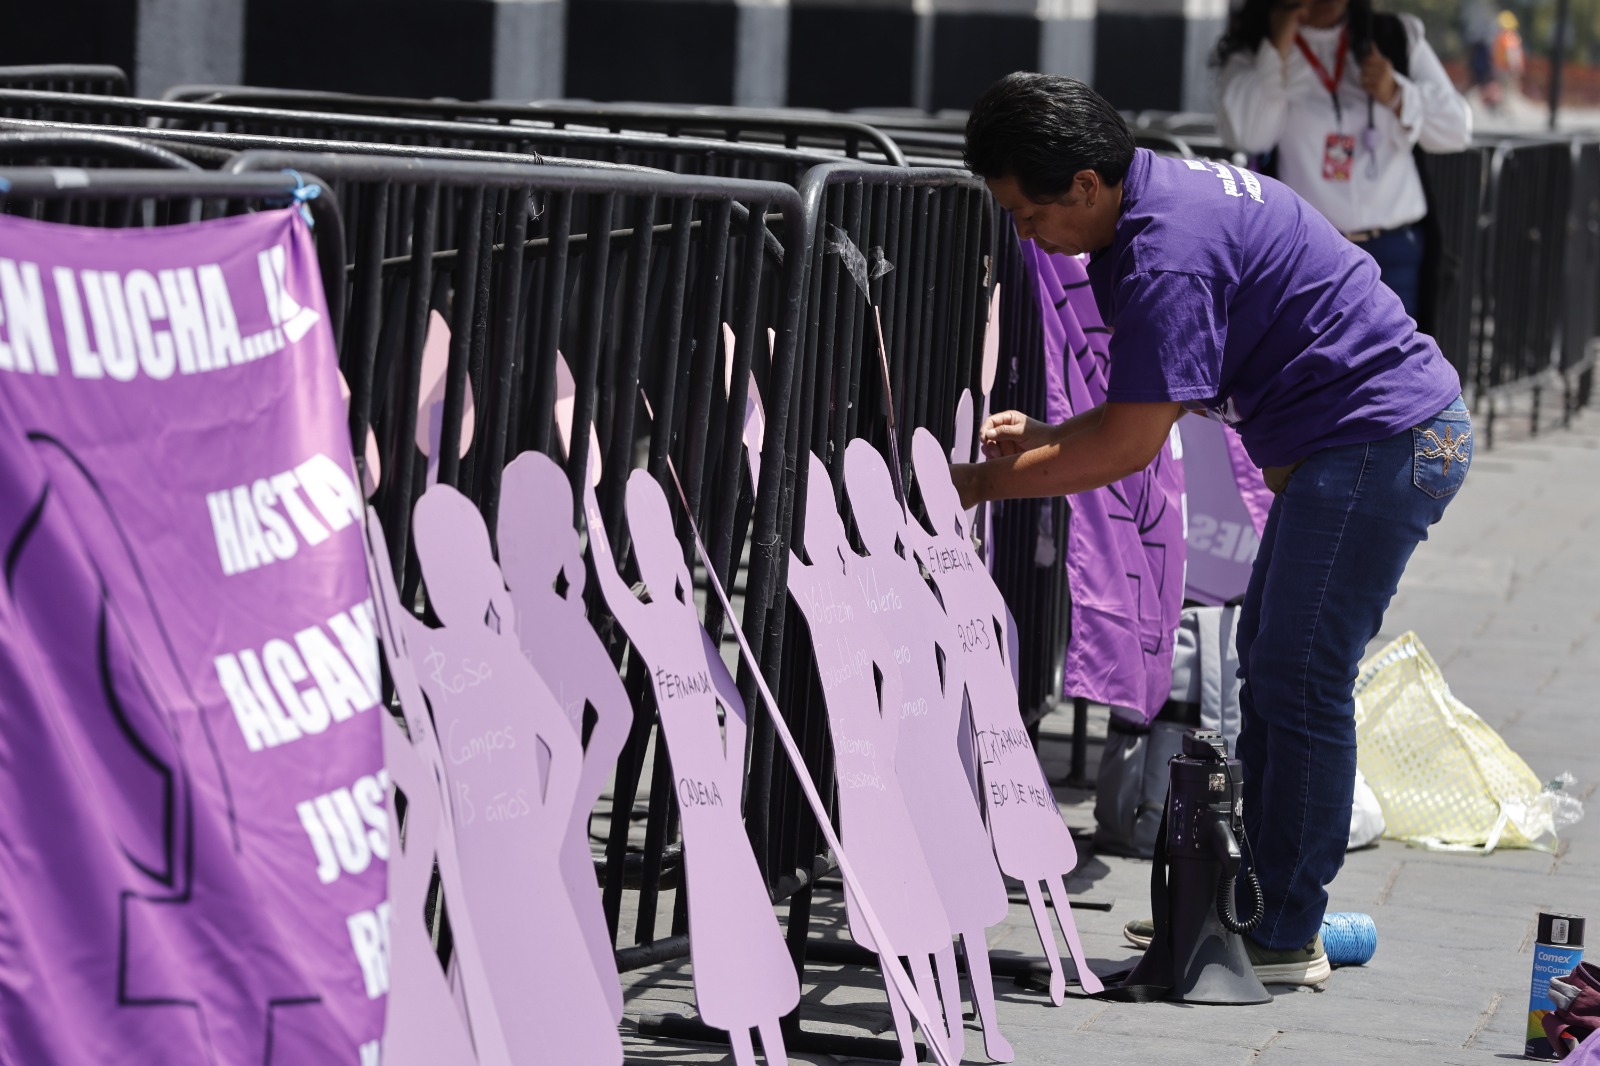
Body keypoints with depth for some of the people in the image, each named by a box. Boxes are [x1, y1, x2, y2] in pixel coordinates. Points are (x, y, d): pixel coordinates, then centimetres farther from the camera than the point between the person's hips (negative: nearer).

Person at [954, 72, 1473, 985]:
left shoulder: (1168, 256, -23)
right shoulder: (1165, 191, 10)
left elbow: (1132, 444, -21)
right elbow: (1150, 403, 17)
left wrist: (983, 482, -13)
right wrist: (1042, 438, 7)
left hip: (1382, 445, -11)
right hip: (1400, 434, 11)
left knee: (1301, 683, -6)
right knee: (1270, 664, 14)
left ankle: (1286, 941, 0)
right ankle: (1256, 902, 21)